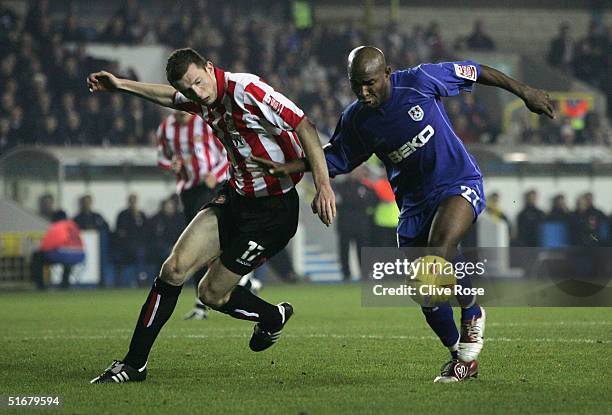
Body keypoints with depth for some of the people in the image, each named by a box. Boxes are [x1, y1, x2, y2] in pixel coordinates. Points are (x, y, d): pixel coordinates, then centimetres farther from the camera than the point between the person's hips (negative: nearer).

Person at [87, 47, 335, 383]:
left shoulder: (245, 89, -24)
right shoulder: (202, 100, 1)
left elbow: (304, 126, -28)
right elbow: (171, 97, 27)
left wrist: (323, 186, -35)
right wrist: (121, 85, 29)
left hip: (273, 210, -7)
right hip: (235, 200, 7)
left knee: (212, 293, -2)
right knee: (174, 269, -6)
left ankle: (272, 318, 29)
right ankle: (134, 364, 5)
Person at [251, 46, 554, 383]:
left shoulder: (420, 81, -17)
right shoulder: (355, 120, -6)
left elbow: (474, 72, -5)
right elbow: (335, 159, 9)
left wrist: (524, 92, 3)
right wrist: (286, 168, -5)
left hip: (459, 184, -5)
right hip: (414, 201, 5)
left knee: (438, 257, -30)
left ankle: (473, 315, -2)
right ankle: (460, 356, 23)